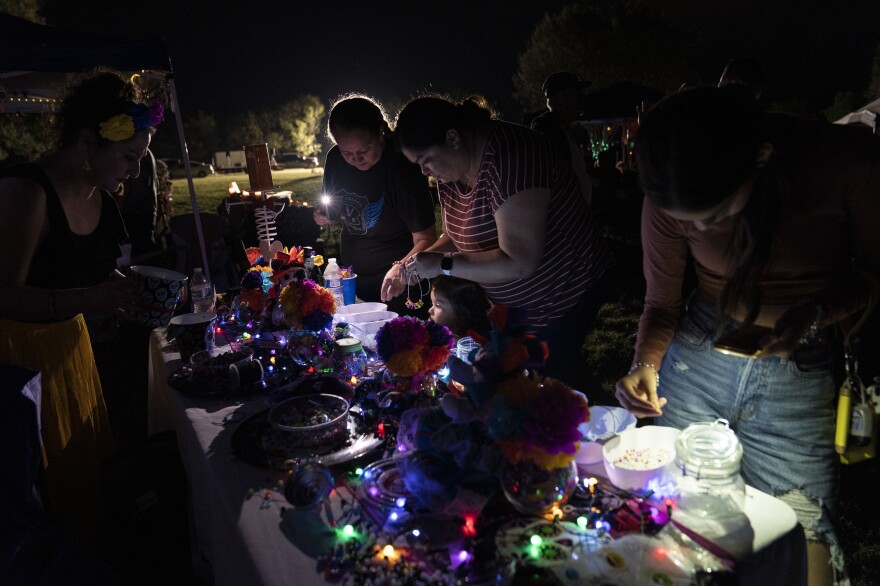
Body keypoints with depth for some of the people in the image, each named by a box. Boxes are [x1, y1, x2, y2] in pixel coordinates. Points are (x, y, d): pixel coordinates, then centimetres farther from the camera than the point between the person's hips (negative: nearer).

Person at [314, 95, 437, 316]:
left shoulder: (403, 170, -21)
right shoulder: (335, 160, -3)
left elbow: (425, 239, -21)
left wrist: (400, 269, -39)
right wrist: (325, 215, -7)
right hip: (352, 284, 6)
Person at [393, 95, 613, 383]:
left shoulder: (508, 155, -29)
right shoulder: (451, 170, -2)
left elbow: (520, 262, -33)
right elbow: (455, 237, 10)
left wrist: (443, 265, -27)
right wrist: (421, 260, -10)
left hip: (560, 301, -8)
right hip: (511, 305, 9)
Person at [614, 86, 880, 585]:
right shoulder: (672, 198, -14)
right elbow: (661, 302, -1)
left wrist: (816, 311, -23)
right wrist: (646, 365, -20)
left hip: (802, 373, -1)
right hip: (697, 356, 1)